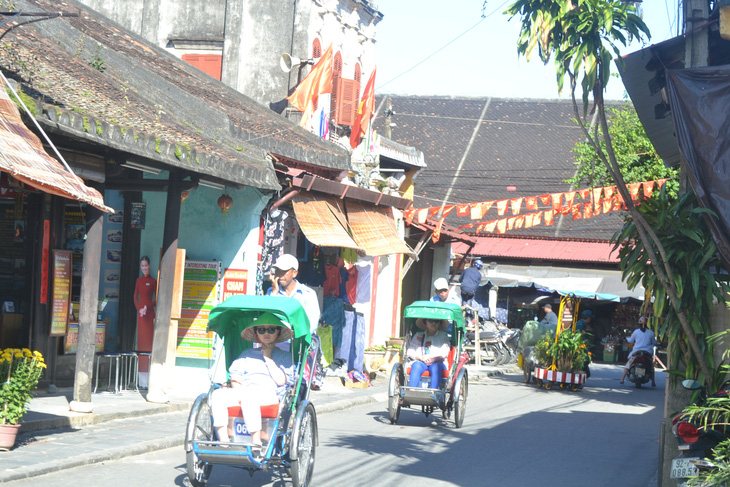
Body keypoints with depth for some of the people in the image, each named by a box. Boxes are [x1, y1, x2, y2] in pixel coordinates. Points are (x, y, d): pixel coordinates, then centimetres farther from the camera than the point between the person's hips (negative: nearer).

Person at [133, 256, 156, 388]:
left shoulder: (153, 281, -2)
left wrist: (147, 307, -14)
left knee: (148, 343, -8)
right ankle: (141, 380, 11)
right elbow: (135, 298, 13)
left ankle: (147, 381, -8)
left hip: (150, 314, -5)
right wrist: (139, 308, -3)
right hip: (140, 313, 5)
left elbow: (156, 300, -2)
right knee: (140, 342, 6)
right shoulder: (139, 280, 12)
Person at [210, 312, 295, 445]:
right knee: (218, 394, -27)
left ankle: (256, 442, -37)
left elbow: (280, 380, -1)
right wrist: (239, 391, -5)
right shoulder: (248, 353, 27)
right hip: (242, 392, 4)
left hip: (269, 395, -4)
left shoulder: (285, 356, 16)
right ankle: (223, 441, -30)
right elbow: (235, 376, 16)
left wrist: (268, 358, 2)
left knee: (249, 397, -40)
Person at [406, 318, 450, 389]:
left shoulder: (443, 335, 15)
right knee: (416, 366, -34)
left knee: (436, 367, -36)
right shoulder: (418, 335, 20)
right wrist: (419, 357, -11)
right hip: (420, 362, 1)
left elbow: (445, 352, -1)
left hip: (438, 362, -1)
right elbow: (410, 351, 10)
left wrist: (429, 356, -14)